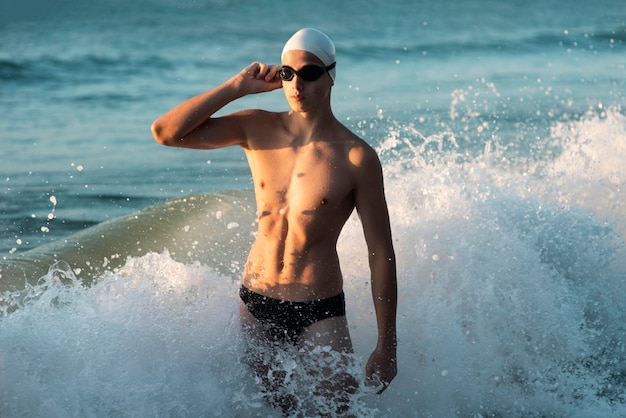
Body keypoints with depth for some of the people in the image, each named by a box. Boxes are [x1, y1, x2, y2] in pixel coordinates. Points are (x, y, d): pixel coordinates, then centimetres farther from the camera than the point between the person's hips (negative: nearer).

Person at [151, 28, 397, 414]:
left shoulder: (357, 158, -11)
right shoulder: (257, 130, -1)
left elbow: (381, 255, -8)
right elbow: (165, 132, -6)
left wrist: (386, 346, -8)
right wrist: (237, 87, -10)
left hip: (320, 315, -3)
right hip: (256, 308, 4)